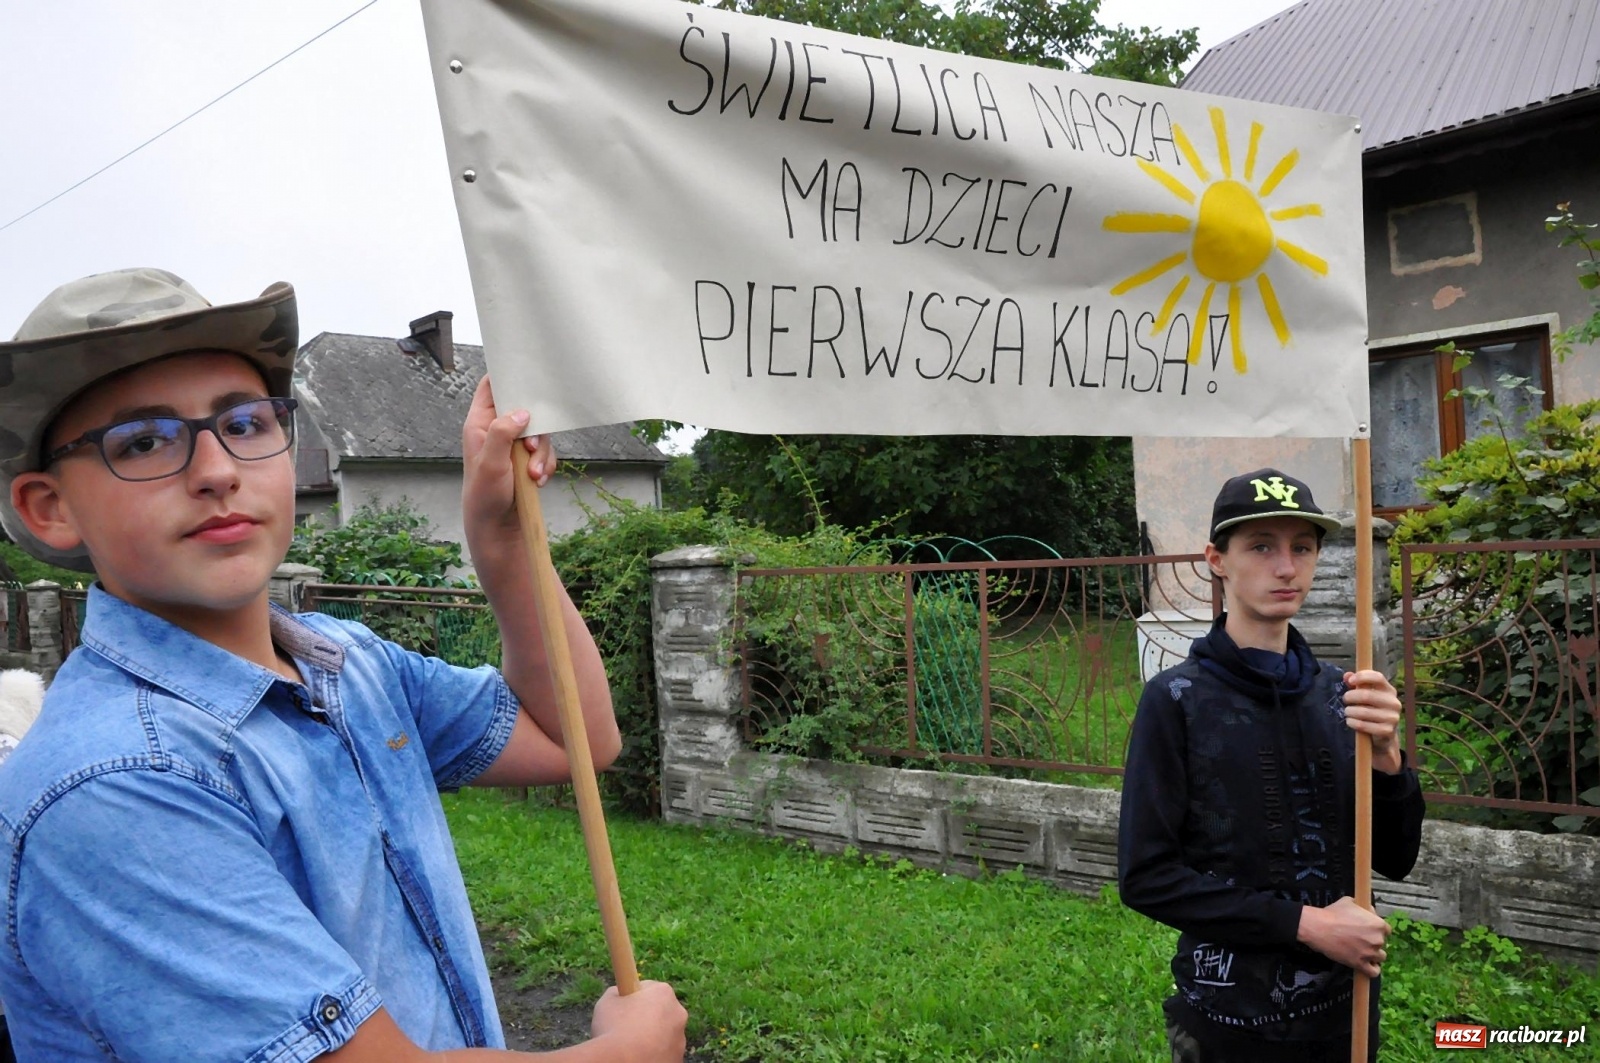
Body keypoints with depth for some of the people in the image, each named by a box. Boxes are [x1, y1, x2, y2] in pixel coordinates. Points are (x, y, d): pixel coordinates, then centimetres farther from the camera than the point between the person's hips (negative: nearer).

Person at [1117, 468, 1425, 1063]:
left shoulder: (1337, 692, -1)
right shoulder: (1177, 700, -13)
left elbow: (1395, 861, 1)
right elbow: (1145, 876, -14)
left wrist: (1386, 758, -16)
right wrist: (1304, 923, -17)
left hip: (1345, 1002, 4)